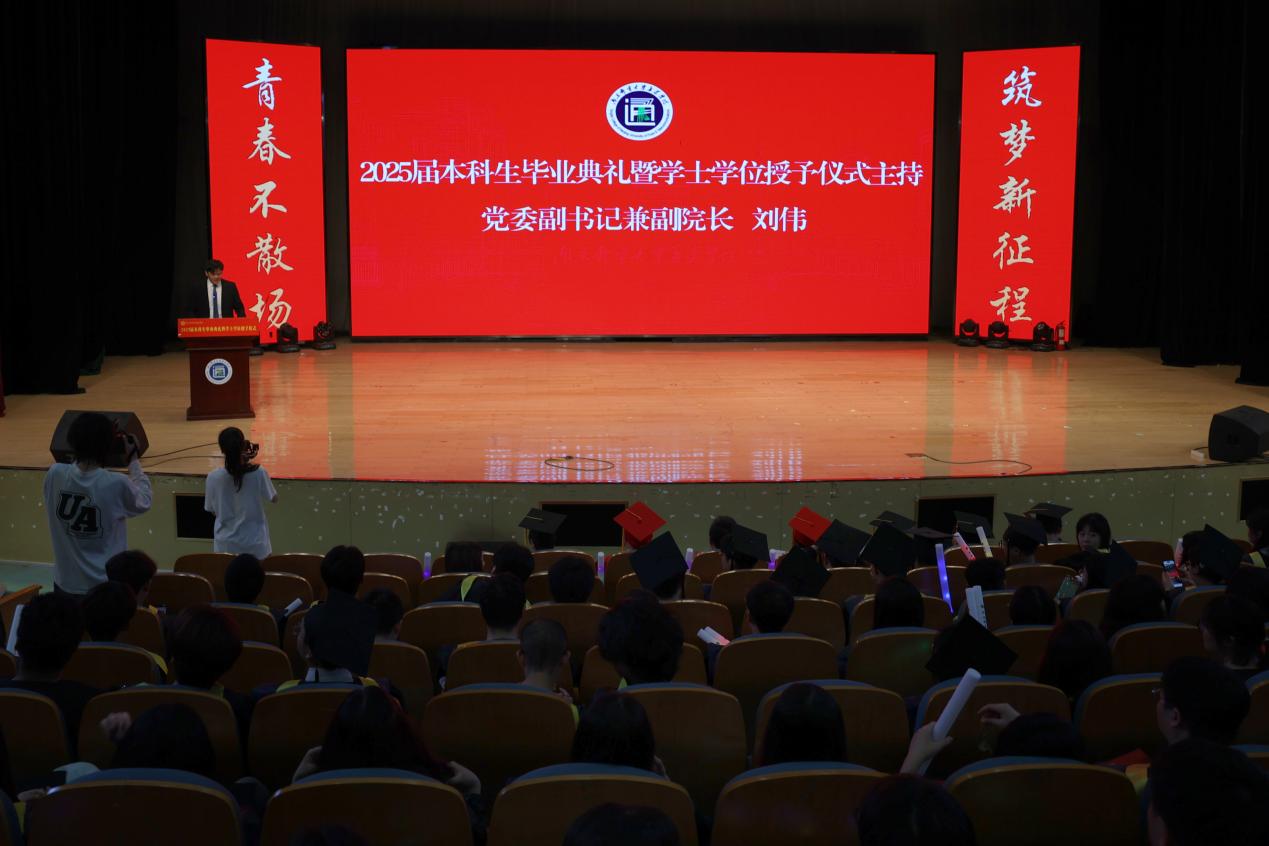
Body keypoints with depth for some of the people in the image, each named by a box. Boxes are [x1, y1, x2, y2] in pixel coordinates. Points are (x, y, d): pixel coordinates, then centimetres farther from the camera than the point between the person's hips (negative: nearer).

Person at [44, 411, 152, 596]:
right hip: (108, 587, -3)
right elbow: (144, 501, 2)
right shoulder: (117, 484, -20)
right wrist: (134, 461, 11)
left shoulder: (55, 475, -12)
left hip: (66, 584, 3)